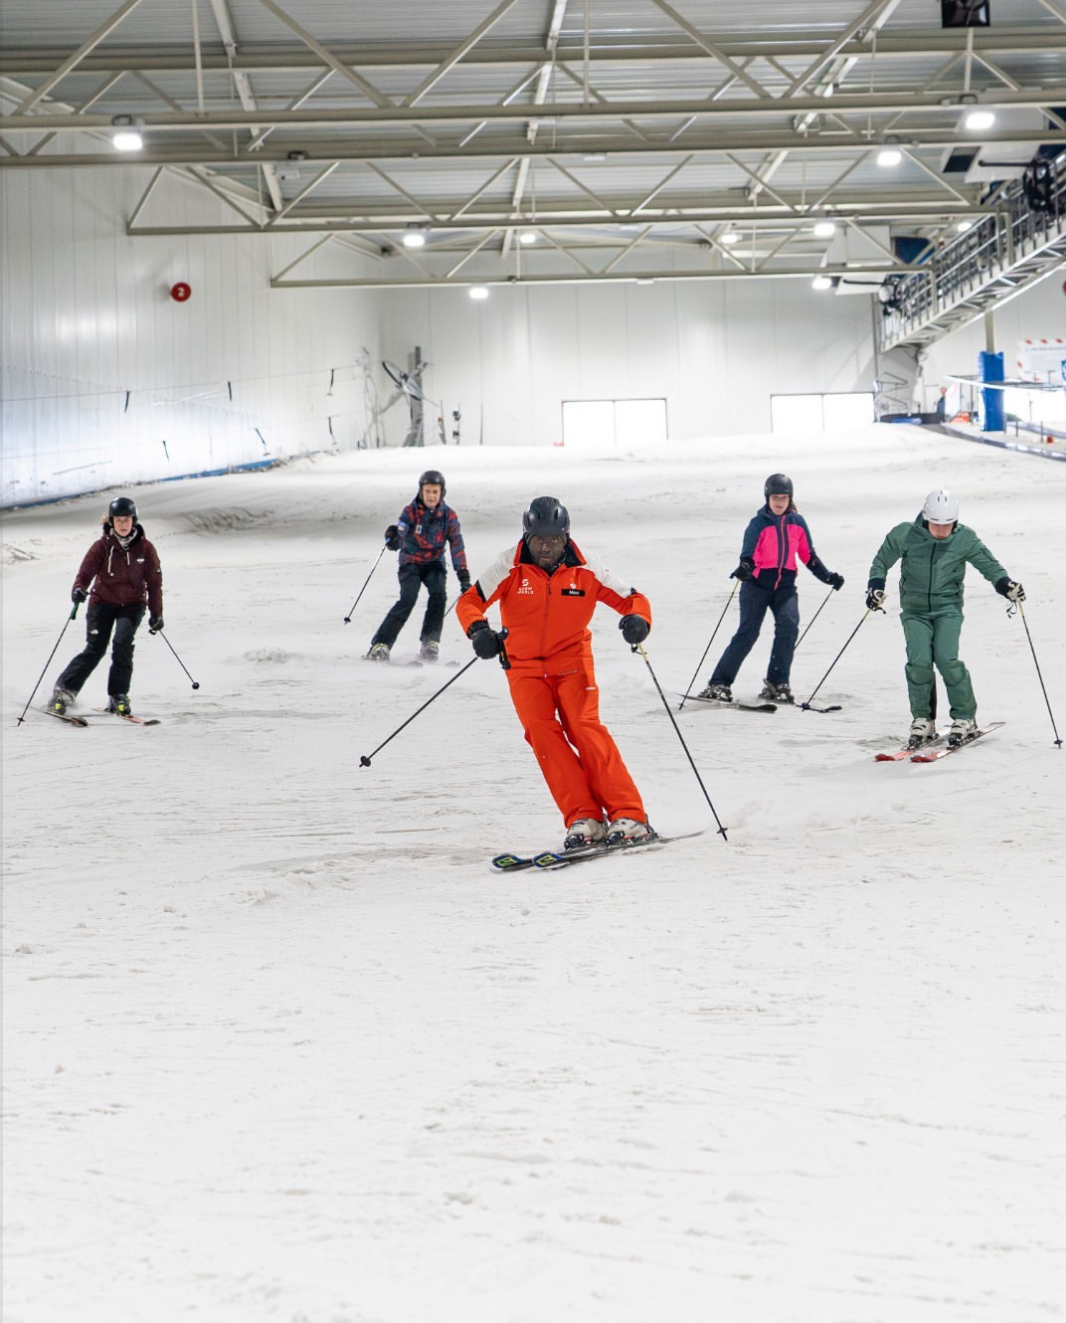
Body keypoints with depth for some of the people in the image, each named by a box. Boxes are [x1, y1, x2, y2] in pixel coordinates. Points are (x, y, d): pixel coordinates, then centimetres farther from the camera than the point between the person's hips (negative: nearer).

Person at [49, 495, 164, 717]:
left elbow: (154, 582, 2)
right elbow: (87, 570, -15)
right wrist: (79, 588, -37)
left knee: (122, 645, -20)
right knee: (95, 649, -9)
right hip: (103, 601, -1)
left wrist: (156, 613, 1)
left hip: (132, 604, 1)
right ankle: (64, 690, 4)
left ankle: (118, 697, -9)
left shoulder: (145, 548, -3)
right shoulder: (103, 545, -7)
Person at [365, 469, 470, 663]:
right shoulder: (411, 511, -12)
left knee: (438, 595, -24)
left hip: (434, 563, 2)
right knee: (408, 600, -22)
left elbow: (457, 547, -4)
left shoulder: (449, 516, -6)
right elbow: (397, 542, -23)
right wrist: (392, 539, -49)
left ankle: (430, 643, -14)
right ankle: (381, 644, -20)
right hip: (411, 562, -2)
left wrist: (464, 577, -9)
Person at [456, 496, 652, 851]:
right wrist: (478, 631, -31)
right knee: (541, 731, -19)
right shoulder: (510, 566, -9)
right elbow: (470, 602, -9)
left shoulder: (585, 570, -7)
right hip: (525, 665, 1)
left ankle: (629, 816, -21)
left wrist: (638, 621, -25)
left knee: (584, 727, -20)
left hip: (572, 660, -1)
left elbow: (632, 599, -1)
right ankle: (583, 819, -22)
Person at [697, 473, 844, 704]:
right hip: (758, 582, -3)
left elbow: (809, 556, 15)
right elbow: (748, 554, -15)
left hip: (785, 583, 3)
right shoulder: (759, 524, -4)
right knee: (747, 632, -10)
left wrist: (828, 577, 8)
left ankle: (776, 684, -10)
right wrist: (744, 567, -37)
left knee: (789, 625, -19)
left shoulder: (797, 523, 9)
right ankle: (719, 684, -5)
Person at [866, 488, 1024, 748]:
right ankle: (923, 719, 5)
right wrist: (876, 587, -11)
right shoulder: (904, 535, -10)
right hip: (915, 609, 1)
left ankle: (965, 717, 0)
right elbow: (881, 562, 5)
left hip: (948, 608, -1)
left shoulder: (965, 539, -8)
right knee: (919, 662, -16)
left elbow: (989, 565, 2)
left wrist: (1006, 585, -16)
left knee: (946, 658, -19)